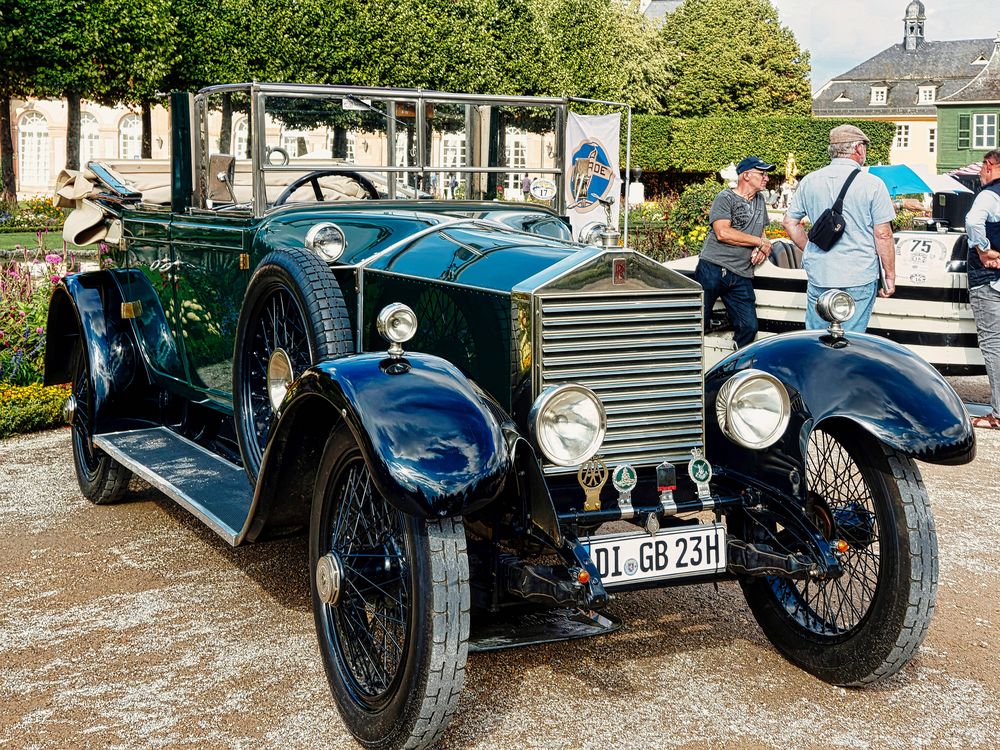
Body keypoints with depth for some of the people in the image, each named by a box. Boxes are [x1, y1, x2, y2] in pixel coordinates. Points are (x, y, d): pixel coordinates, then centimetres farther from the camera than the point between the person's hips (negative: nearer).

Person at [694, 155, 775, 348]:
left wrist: (762, 249, 4)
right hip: (713, 268, -6)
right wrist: (761, 242, -9)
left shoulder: (760, 201, 21)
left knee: (749, 327, -2)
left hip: (742, 276, 6)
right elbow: (722, 232, -16)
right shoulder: (725, 198, -2)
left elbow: (761, 231, 30)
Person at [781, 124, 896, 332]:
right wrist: (890, 276, 1)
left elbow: (789, 223, 12)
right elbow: (883, 235, -7)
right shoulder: (872, 184, -7)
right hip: (859, 277, -3)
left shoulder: (809, 181, 5)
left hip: (818, 275, 4)